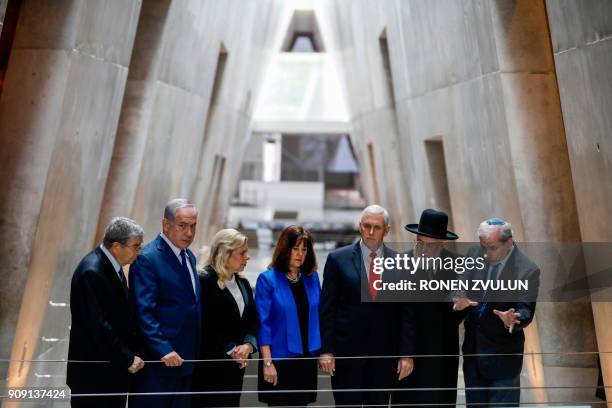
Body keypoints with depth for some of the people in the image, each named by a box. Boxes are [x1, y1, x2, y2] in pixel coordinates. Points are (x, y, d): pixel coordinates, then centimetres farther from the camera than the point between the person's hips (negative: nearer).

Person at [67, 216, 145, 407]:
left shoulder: (113, 266, 7)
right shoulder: (91, 271, -21)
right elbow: (98, 326, -23)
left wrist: (132, 353, 4)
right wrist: (127, 358, -16)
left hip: (114, 368, 9)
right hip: (94, 373, -8)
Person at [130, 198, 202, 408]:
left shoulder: (189, 257, 13)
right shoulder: (147, 259, -13)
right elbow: (144, 312, -18)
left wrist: (194, 354, 11)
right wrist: (163, 351, -24)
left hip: (185, 360, 8)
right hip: (158, 360, -8)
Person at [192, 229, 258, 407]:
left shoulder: (243, 283, 12)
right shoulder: (205, 282, -11)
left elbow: (253, 321, 10)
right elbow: (206, 326, -14)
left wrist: (248, 345, -8)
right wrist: (231, 350, -15)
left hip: (236, 366, 7)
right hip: (210, 366, -7)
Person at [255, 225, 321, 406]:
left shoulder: (312, 278, 5)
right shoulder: (267, 279, -9)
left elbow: (318, 316, 12)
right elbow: (263, 323, -11)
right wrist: (267, 362, -15)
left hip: (307, 358, 4)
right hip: (280, 358, -4)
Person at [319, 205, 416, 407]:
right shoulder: (338, 259, -2)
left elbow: (407, 313, 4)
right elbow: (326, 309, -2)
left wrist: (406, 354, -1)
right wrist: (326, 350, -7)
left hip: (385, 354, 2)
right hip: (347, 351, -2)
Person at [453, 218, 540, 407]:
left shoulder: (527, 270, -17)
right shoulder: (474, 255, -3)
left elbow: (526, 311, -16)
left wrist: (512, 319, -38)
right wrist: (461, 301, -20)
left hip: (503, 354, -4)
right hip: (473, 348, 5)